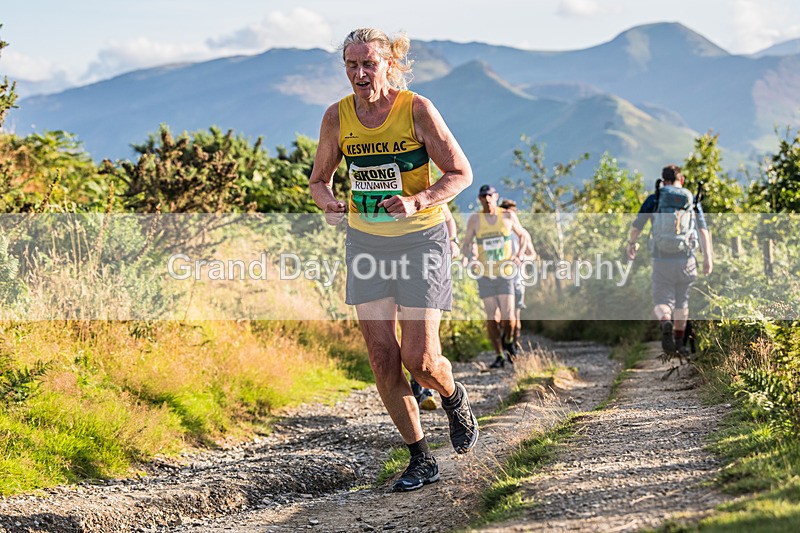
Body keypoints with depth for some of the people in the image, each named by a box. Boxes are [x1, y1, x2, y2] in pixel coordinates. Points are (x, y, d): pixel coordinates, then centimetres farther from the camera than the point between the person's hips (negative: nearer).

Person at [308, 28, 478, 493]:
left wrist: (416, 201, -25)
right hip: (365, 241, 4)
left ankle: (454, 398, 27)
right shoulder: (337, 117, -3)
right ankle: (421, 460, 11)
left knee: (419, 359, -9)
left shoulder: (417, 109, -13)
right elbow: (319, 179, 10)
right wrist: (328, 202, -13)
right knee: (382, 358, -2)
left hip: (420, 239, -3)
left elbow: (461, 173, -9)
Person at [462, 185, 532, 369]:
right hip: (485, 275, 0)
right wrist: (470, 259, -13)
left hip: (506, 273, 0)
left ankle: (508, 340, 20)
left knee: (508, 317, -10)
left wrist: (519, 255, -2)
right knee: (492, 318, -2)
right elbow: (466, 244, 7)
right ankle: (500, 356, 9)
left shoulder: (508, 216, -2)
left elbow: (523, 235, 13)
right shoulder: (474, 219, -3)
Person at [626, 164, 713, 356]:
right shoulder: (692, 202, 7)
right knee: (681, 300, 20)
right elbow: (703, 230, -6)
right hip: (686, 259, 1)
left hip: (661, 259, -1)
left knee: (662, 302, 4)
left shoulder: (653, 200, 4)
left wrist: (631, 243, 21)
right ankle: (679, 342, 27)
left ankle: (666, 322, -30)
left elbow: (636, 225, 2)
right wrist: (708, 257, -11)